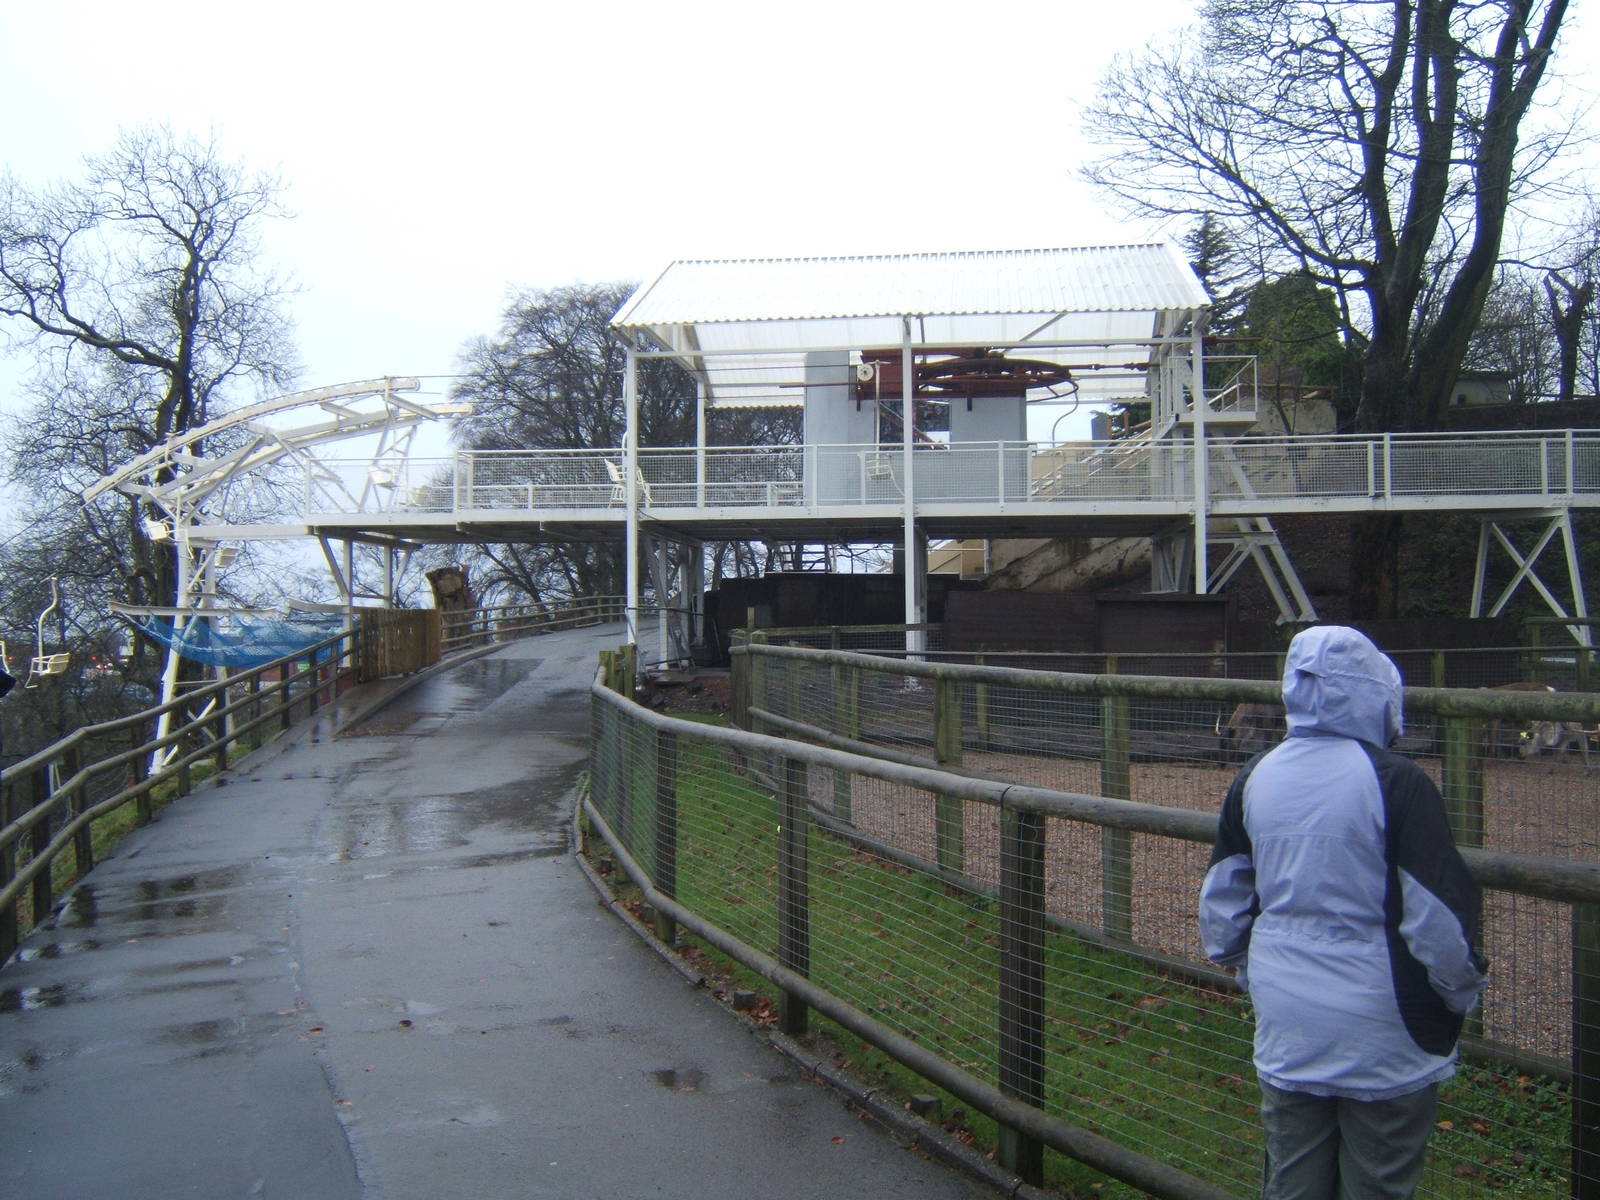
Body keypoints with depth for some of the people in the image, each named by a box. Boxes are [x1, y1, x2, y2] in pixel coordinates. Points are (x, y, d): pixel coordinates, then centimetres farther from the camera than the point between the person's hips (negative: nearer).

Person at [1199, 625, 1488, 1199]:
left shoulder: (1255, 778, 1)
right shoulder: (1395, 781, -15)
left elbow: (1221, 901, 9)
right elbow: (1438, 914, -13)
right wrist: (1463, 992, 5)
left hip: (1285, 1023, 5)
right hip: (1379, 1029, -5)